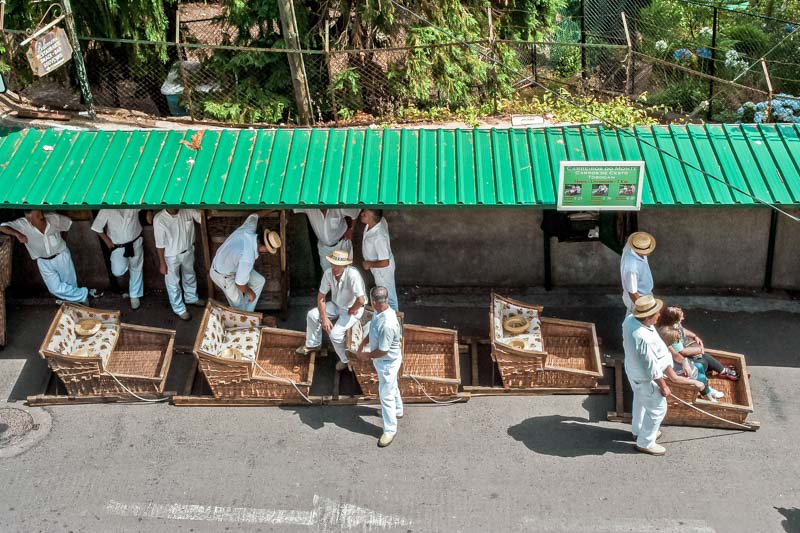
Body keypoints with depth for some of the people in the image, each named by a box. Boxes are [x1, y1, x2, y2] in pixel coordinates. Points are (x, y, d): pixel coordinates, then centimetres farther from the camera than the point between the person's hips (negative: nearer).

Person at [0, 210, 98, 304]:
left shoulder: (54, 218, -20)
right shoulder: (22, 224, -23)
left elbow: (68, 223, 0)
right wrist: (17, 234, -41)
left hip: (61, 256, 0)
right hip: (44, 262, 0)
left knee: (71, 284, 11)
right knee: (56, 289, -9)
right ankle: (85, 293, 6)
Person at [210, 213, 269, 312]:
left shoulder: (248, 229, -24)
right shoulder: (248, 258, -42)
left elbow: (254, 216, 1)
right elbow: (240, 283, -29)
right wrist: (250, 292, -10)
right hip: (223, 276, -8)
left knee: (259, 281, 15)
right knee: (239, 303, 11)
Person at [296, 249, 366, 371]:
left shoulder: (352, 275, -36)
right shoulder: (328, 273, -16)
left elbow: (360, 301, -38)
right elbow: (321, 296, -7)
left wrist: (351, 311, -19)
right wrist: (324, 318, -14)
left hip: (352, 309, -6)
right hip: (336, 305, 6)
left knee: (335, 333, -21)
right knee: (312, 315, -3)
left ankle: (346, 360, 6)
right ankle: (313, 344, 22)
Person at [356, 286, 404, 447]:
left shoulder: (387, 324, -39)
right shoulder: (379, 312, -10)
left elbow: (383, 350, -30)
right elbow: (372, 332, 10)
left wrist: (367, 355, -15)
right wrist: (362, 344, 2)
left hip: (388, 362, -9)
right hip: (383, 361, 9)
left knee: (386, 395, 4)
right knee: (391, 387, 30)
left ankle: (390, 430, 18)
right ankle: (397, 410, 53)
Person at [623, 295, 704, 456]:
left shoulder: (630, 319, -17)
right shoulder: (644, 339, -42)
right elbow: (652, 368, -29)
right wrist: (663, 386, -12)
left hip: (633, 369, 9)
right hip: (645, 378, -9)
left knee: (640, 401, 31)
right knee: (657, 409, 14)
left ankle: (638, 431, 54)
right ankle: (645, 443, 33)